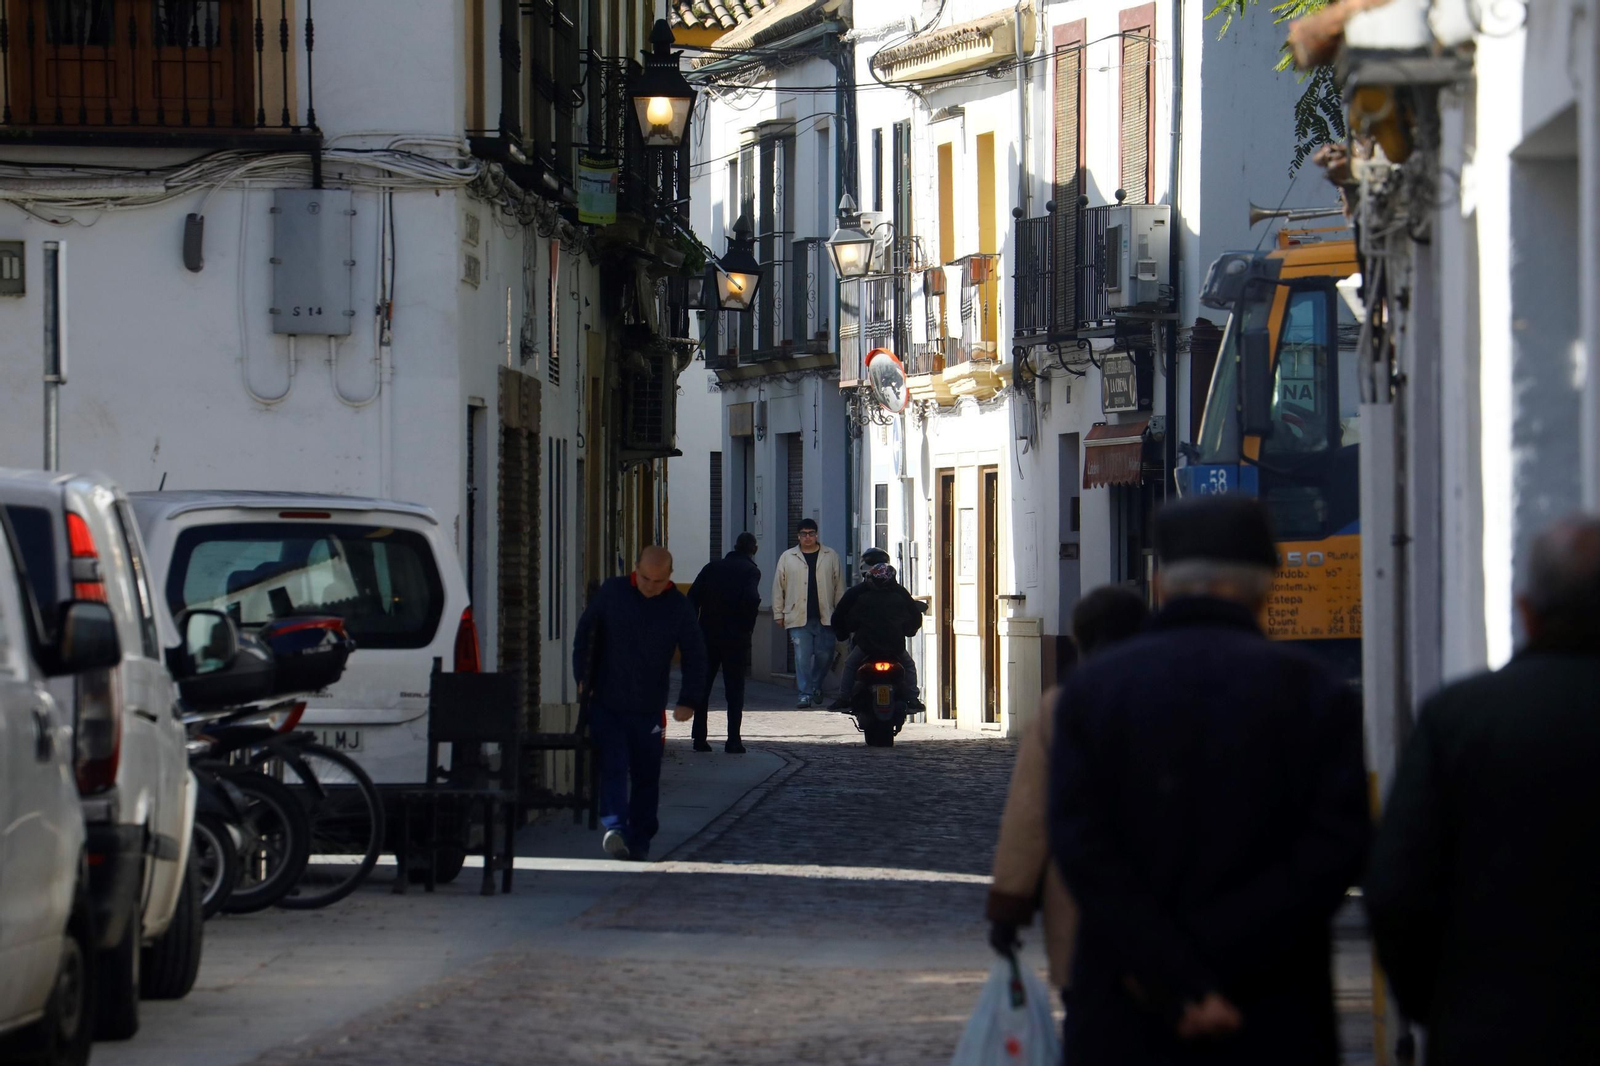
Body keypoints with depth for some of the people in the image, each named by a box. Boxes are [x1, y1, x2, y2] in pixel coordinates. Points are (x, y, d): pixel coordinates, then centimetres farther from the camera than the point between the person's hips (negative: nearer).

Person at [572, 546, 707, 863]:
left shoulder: (679, 607, 0)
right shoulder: (611, 592, 0)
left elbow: (695, 656, 4)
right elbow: (585, 632, 11)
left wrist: (689, 700, -6)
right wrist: (583, 677, 5)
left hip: (648, 708, 1)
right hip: (605, 703, -1)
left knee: (646, 774, 6)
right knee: (613, 765, -15)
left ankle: (639, 842, 14)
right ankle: (614, 826, -25)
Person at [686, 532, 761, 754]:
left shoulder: (712, 567, 8)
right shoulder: (751, 571, -3)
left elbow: (693, 596, 1)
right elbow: (751, 599, -19)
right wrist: (747, 627, -5)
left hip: (708, 634, 3)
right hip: (735, 638, -3)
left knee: (702, 687, 10)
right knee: (735, 689, 3)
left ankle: (699, 738, 9)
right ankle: (733, 740, -2)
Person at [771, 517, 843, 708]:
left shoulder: (831, 557, 8)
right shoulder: (787, 558, 8)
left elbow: (839, 586, 9)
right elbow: (778, 587, 10)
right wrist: (778, 613, 7)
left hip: (825, 618, 1)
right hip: (798, 618, -1)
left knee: (825, 655, 1)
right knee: (802, 657, -7)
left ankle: (816, 685, 25)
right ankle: (805, 693, -2)